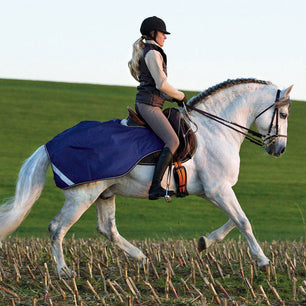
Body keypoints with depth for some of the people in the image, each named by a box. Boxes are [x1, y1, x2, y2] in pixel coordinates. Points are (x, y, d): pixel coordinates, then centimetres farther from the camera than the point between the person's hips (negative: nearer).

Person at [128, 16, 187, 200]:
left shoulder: (144, 52, 21)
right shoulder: (153, 53, -11)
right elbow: (162, 84, -18)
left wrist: (173, 98, 14)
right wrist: (180, 96, -3)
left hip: (143, 103, 11)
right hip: (149, 105, -11)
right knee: (173, 141, -21)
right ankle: (155, 187, -32)